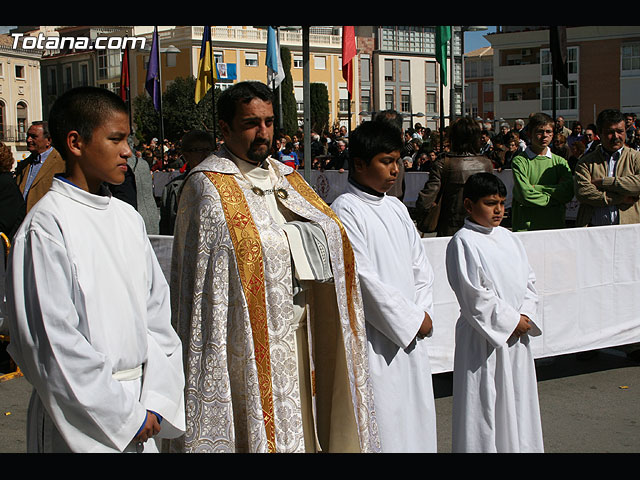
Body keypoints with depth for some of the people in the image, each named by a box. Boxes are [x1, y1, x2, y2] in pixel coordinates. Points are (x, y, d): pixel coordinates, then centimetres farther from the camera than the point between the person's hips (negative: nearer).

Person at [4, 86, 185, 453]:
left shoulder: (127, 217, 7)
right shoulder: (46, 226, -14)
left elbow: (157, 309, 6)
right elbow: (52, 341, -16)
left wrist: (157, 401, -5)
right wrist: (124, 416, -12)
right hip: (82, 424, -6)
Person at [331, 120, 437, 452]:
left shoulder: (397, 208, 13)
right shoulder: (346, 210, -10)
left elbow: (421, 267, 14)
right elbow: (363, 278, -16)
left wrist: (423, 314, -2)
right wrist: (412, 318, -11)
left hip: (411, 335, 7)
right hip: (375, 340, -7)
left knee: (415, 420, 11)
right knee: (383, 426, -4)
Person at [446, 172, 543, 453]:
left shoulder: (509, 239, 10)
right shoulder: (463, 242, -11)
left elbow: (529, 281, 12)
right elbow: (474, 295, -16)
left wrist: (526, 316, -5)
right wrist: (511, 321, -13)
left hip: (516, 334, 7)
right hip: (484, 337, -7)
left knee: (518, 401, 14)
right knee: (485, 405, -1)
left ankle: (519, 446, 25)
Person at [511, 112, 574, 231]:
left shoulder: (560, 162, 12)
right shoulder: (519, 161, -1)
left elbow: (568, 193, -3)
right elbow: (526, 194, -13)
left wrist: (537, 188, -9)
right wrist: (555, 198, -5)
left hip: (555, 225, 3)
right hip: (525, 227, -3)